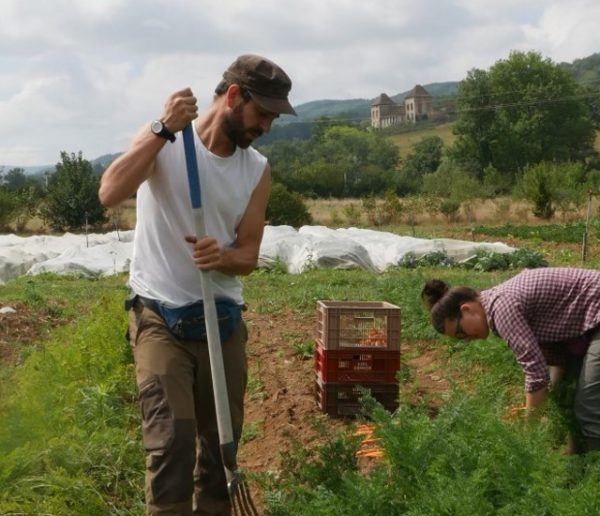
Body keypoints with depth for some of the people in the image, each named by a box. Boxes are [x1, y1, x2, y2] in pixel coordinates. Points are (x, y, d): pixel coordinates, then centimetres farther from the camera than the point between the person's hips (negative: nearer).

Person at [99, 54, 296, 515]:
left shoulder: (258, 170, 3)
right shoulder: (162, 141, -7)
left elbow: (248, 255, 1)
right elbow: (110, 194, -25)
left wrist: (222, 257, -22)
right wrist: (165, 130, -26)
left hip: (224, 319, 5)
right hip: (160, 316, -4)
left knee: (223, 440, 11)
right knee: (172, 438, -14)